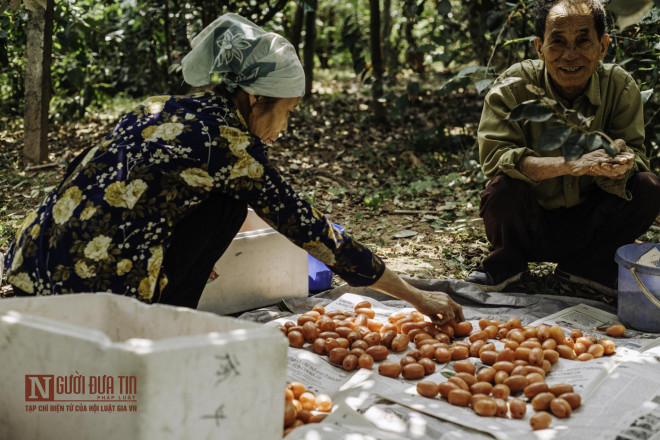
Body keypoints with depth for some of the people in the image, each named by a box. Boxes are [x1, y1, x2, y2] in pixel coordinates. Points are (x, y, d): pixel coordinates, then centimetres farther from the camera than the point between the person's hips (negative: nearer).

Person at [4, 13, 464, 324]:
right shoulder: (231, 143, -7)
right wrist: (417, 297, 7)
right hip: (91, 290, -8)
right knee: (228, 205, 4)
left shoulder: (165, 108, 14)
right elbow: (311, 230, -2)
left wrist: (195, 258, 39)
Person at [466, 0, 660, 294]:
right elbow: (493, 156, -28)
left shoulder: (621, 87, -9)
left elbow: (636, 154, -14)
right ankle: (509, 259, 1)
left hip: (587, 224, 2)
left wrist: (623, 162, -41)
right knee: (504, 188, -33)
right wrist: (571, 165, -41)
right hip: (530, 224, -2)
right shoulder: (514, 86, -16)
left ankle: (585, 265, 2)